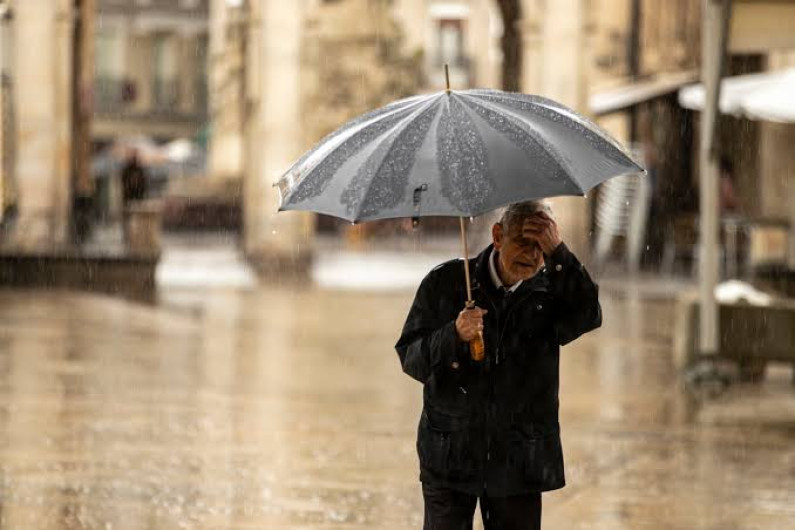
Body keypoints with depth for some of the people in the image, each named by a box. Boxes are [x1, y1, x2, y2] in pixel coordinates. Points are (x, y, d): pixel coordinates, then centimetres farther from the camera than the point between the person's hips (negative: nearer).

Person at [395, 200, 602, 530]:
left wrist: (557, 252, -28)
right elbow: (410, 359, -4)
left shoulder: (549, 291, 0)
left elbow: (587, 317, -22)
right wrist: (454, 335, -23)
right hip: (450, 456, -1)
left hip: (519, 463, 1)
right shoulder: (444, 283, 0)